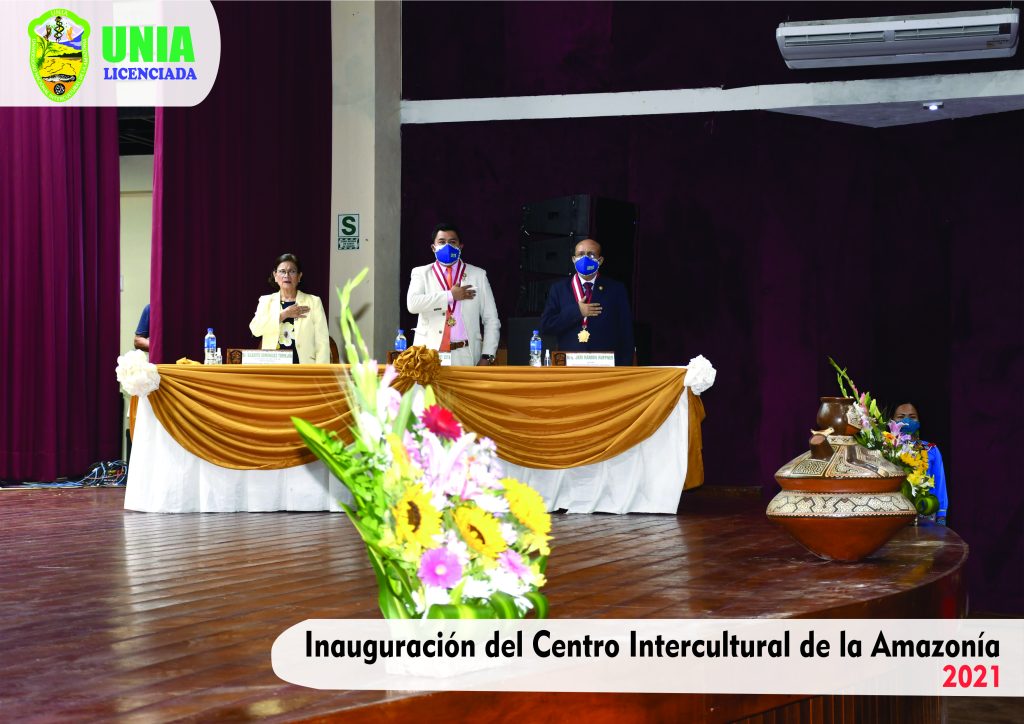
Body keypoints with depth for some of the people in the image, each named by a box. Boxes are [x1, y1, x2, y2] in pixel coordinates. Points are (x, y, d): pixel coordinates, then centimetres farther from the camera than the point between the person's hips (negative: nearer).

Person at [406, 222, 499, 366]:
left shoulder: (478, 275, 13)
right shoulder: (421, 273, 11)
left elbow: (491, 320, 10)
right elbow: (412, 304, -9)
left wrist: (487, 357, -1)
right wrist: (450, 295, -9)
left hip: (465, 357, 1)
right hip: (430, 354, 0)